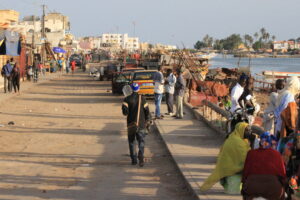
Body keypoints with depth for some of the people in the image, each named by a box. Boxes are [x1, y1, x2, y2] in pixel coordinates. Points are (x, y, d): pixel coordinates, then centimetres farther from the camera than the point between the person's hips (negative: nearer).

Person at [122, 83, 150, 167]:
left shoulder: (127, 99, -4)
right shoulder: (142, 98, -1)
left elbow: (125, 112, -14)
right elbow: (147, 111, -1)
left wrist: (127, 113, 9)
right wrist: (147, 122, 10)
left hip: (131, 124, 0)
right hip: (141, 124, 0)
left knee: (131, 141, 14)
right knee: (141, 141, 3)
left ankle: (134, 159, 12)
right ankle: (141, 154, -24)